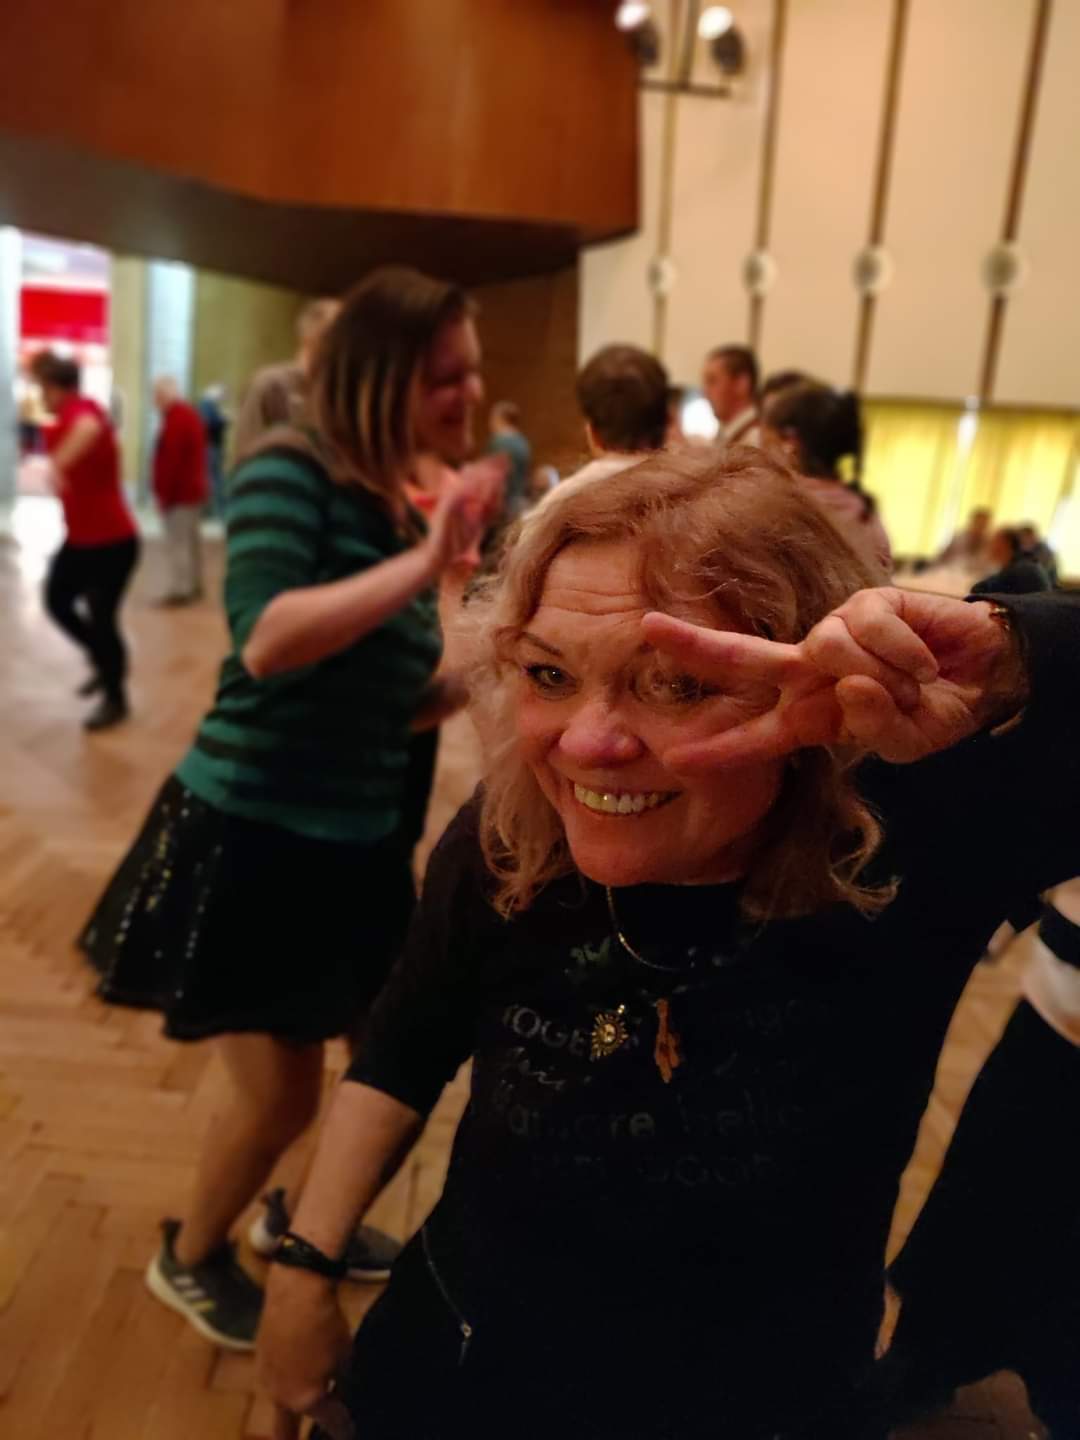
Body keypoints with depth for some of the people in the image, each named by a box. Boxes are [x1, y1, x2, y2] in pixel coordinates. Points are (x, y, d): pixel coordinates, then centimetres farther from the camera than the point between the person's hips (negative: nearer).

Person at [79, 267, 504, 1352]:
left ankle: (302, 1213, 46)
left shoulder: (398, 505, 7)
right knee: (281, 1092, 5)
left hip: (357, 838, 8)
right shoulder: (287, 472, -14)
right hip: (249, 833, -8)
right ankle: (190, 1258, 36)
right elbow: (264, 641, -32)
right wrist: (425, 560, -29)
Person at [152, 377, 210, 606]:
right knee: (191, 538, 16)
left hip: (179, 492, -10)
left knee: (177, 542, -7)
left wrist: (163, 492, -18)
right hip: (195, 488, 10)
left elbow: (170, 460, -22)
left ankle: (180, 590, -6)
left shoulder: (175, 418, -18)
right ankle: (194, 585, 24)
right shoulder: (191, 413, 14)